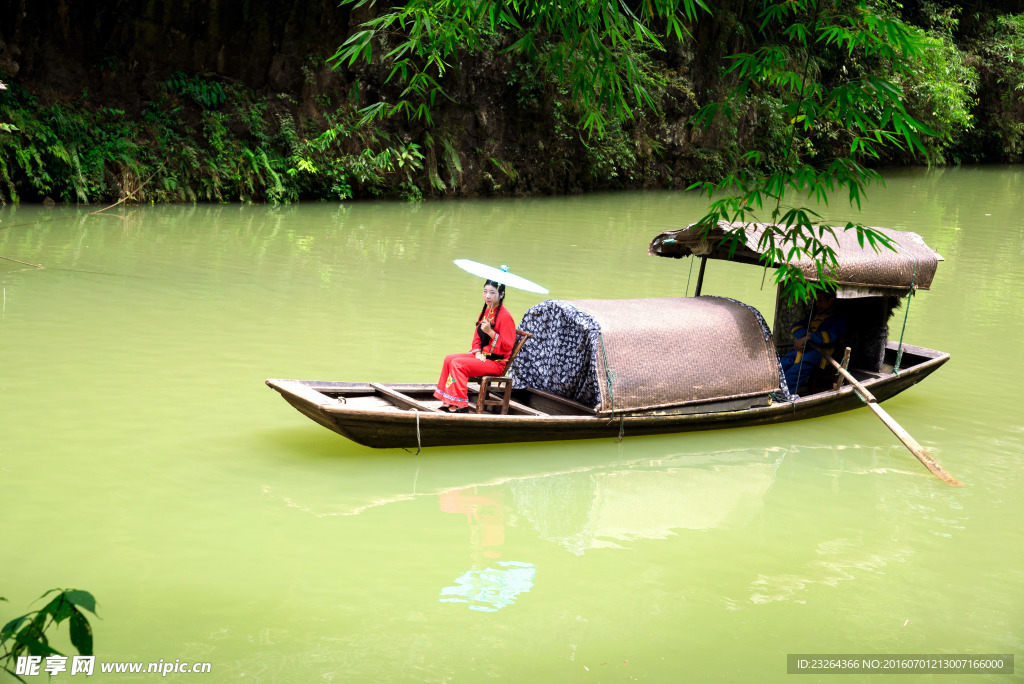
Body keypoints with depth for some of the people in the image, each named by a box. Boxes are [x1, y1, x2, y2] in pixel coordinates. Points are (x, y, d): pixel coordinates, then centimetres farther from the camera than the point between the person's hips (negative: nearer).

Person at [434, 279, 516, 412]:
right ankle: (448, 402, -5)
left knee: (458, 364, -23)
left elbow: (507, 346, -18)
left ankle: (460, 405, -19)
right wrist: (478, 352, -1)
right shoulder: (485, 312, 13)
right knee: (449, 359, -4)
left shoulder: (505, 316, -14)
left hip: (496, 362, -9)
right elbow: (477, 337, 18)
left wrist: (490, 332, -25)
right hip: (482, 356, 9)